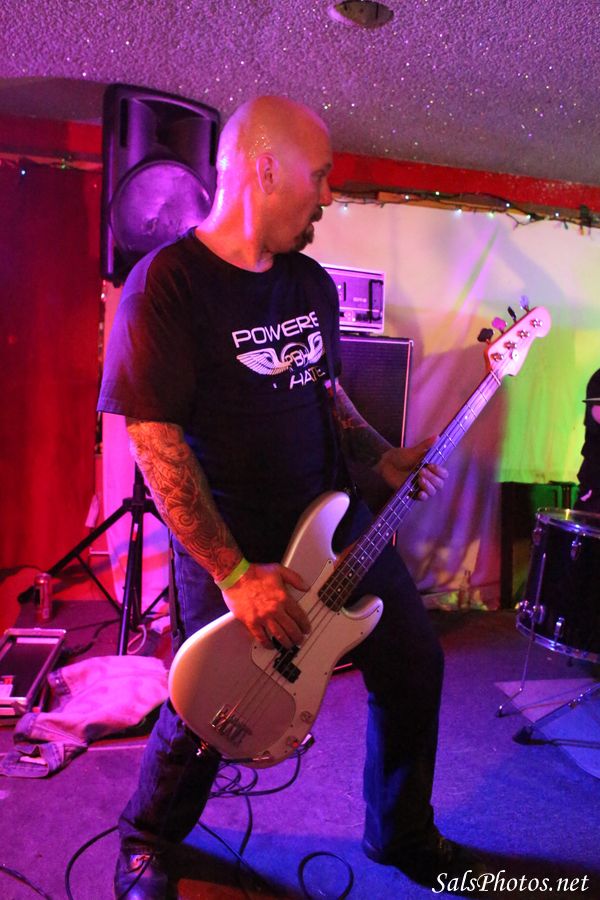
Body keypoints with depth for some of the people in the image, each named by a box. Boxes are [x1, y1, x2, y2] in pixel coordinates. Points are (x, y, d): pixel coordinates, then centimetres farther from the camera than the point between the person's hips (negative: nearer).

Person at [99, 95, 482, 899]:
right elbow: (155, 442, -20)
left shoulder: (311, 281, 7)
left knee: (414, 663, 11)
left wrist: (382, 458, 4)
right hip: (227, 540, -6)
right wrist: (236, 575, -23)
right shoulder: (166, 283, -15)